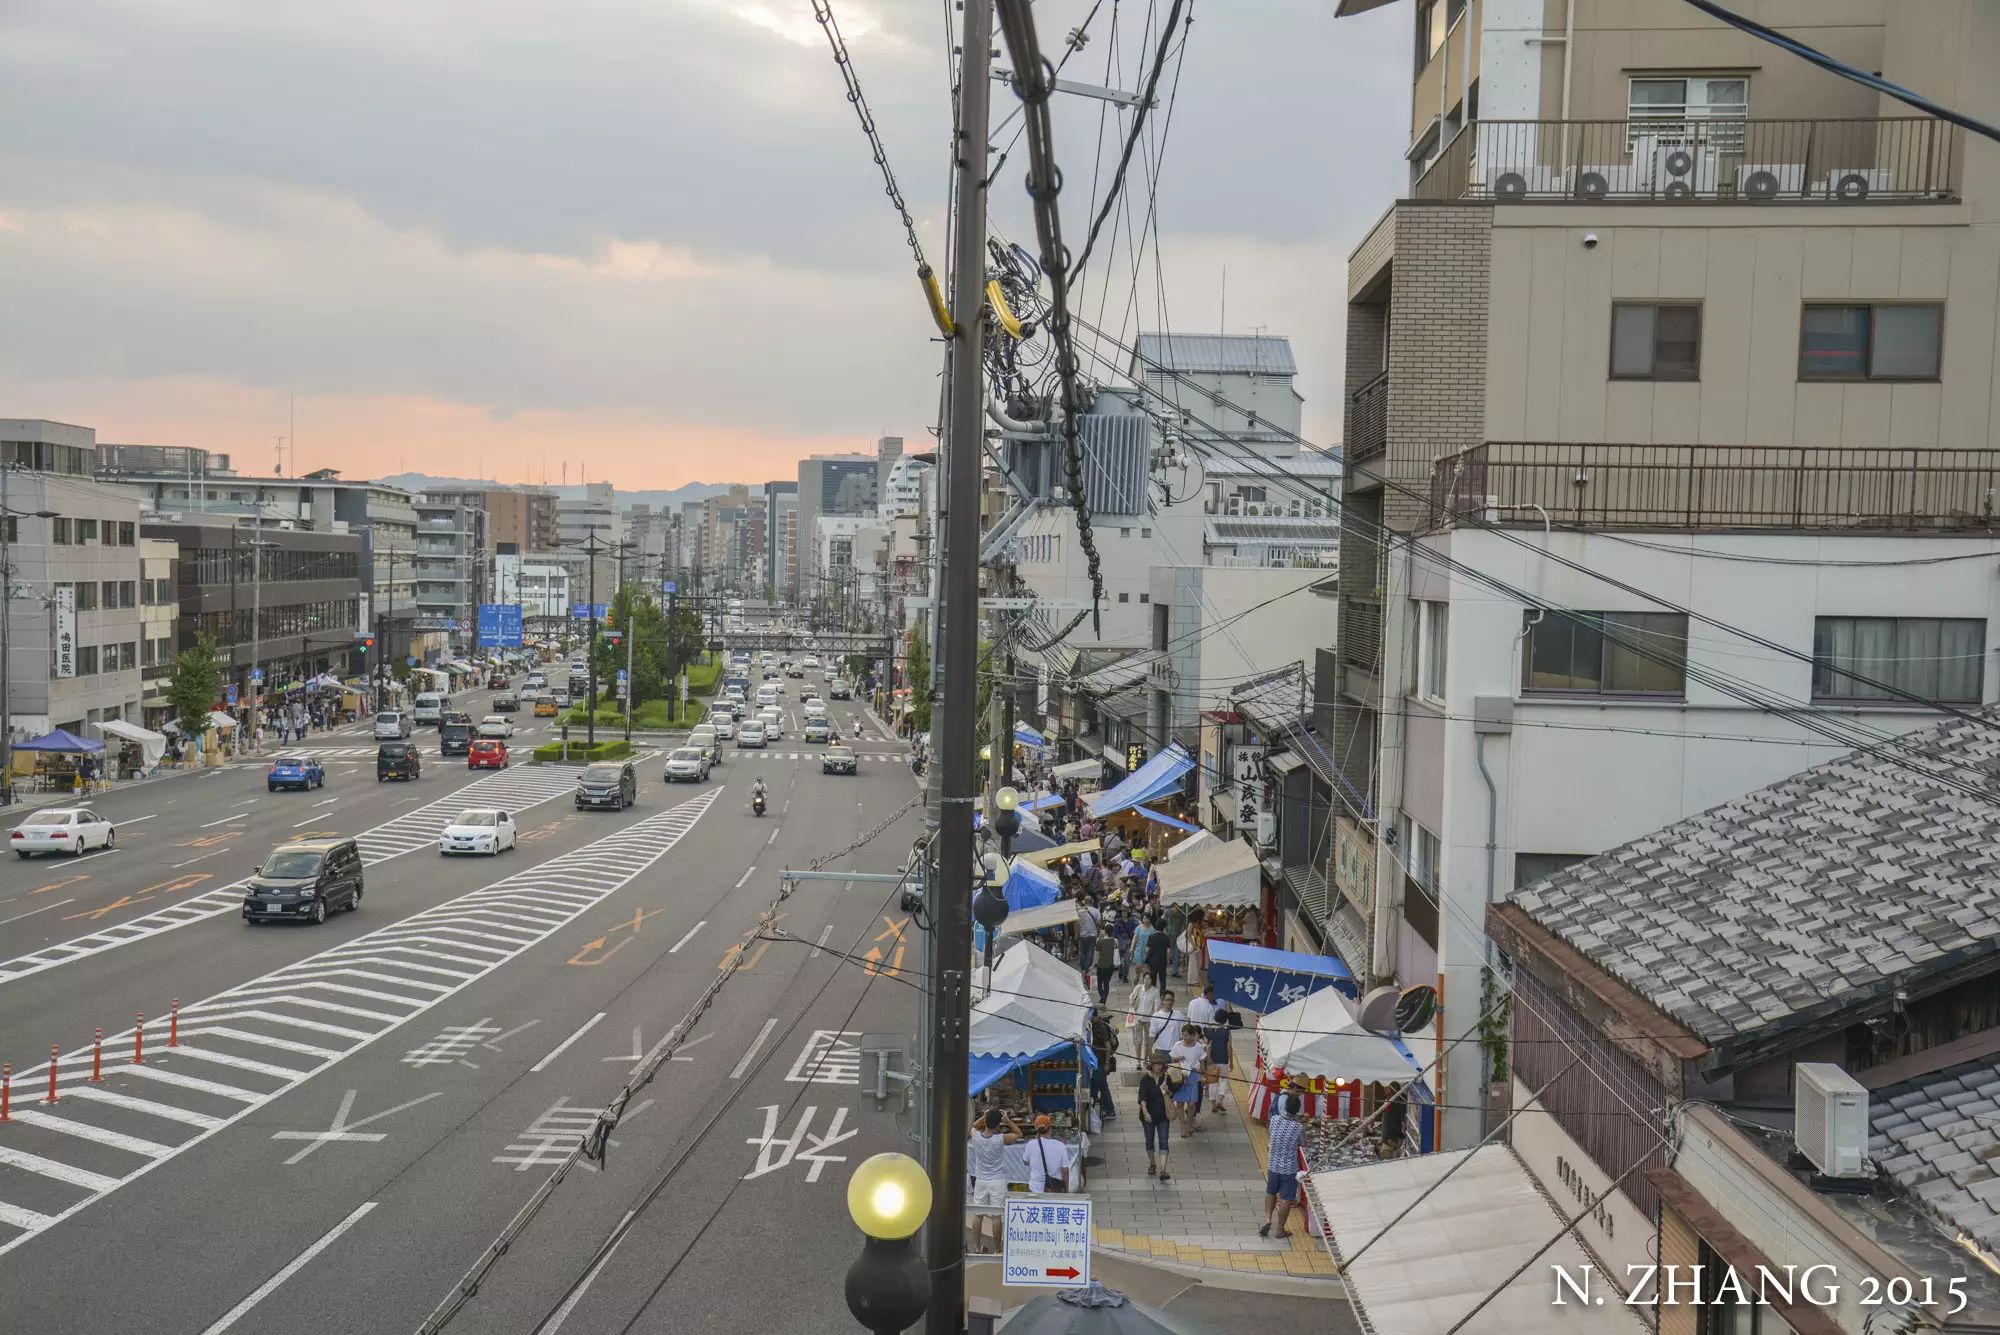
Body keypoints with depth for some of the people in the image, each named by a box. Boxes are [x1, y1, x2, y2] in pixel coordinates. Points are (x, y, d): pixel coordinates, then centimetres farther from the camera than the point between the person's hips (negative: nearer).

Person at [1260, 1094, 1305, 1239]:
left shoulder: (1275, 1119, -11)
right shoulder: (1299, 1127, -19)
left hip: (1273, 1166, 3)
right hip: (1290, 1168, -3)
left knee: (1271, 1193, 25)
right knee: (1286, 1200, 10)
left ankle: (1267, 1219, 10)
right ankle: (1280, 1230, 18)